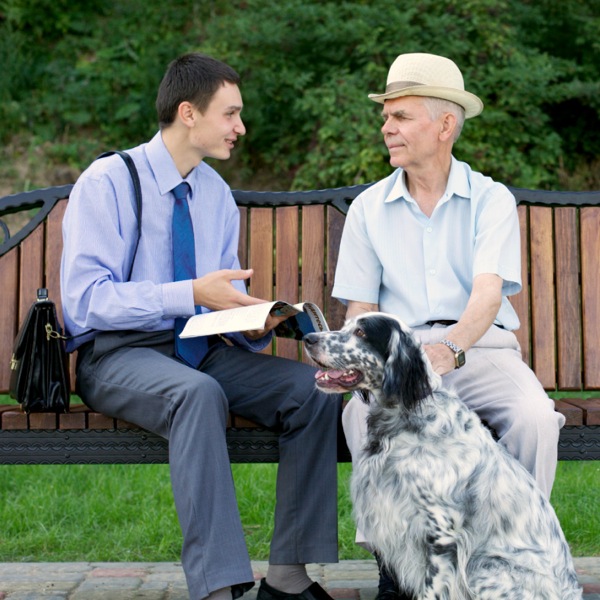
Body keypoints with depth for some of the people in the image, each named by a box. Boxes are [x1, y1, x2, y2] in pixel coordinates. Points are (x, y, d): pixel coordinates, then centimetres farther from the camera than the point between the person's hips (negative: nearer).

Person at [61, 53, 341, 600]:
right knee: (198, 393, -38)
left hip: (200, 348, 6)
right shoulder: (107, 182, -8)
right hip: (117, 355, -6)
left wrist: (254, 326, -10)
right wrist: (192, 294, -24)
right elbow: (85, 299, -16)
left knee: (315, 388, -18)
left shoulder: (217, 194, 12)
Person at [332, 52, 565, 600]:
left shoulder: (491, 200, 4)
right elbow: (360, 310, 8)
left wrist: (451, 349, -33)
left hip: (482, 348, -1)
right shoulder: (368, 208, 11)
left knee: (535, 417, -31)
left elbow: (488, 292, -12)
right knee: (363, 412, -32)